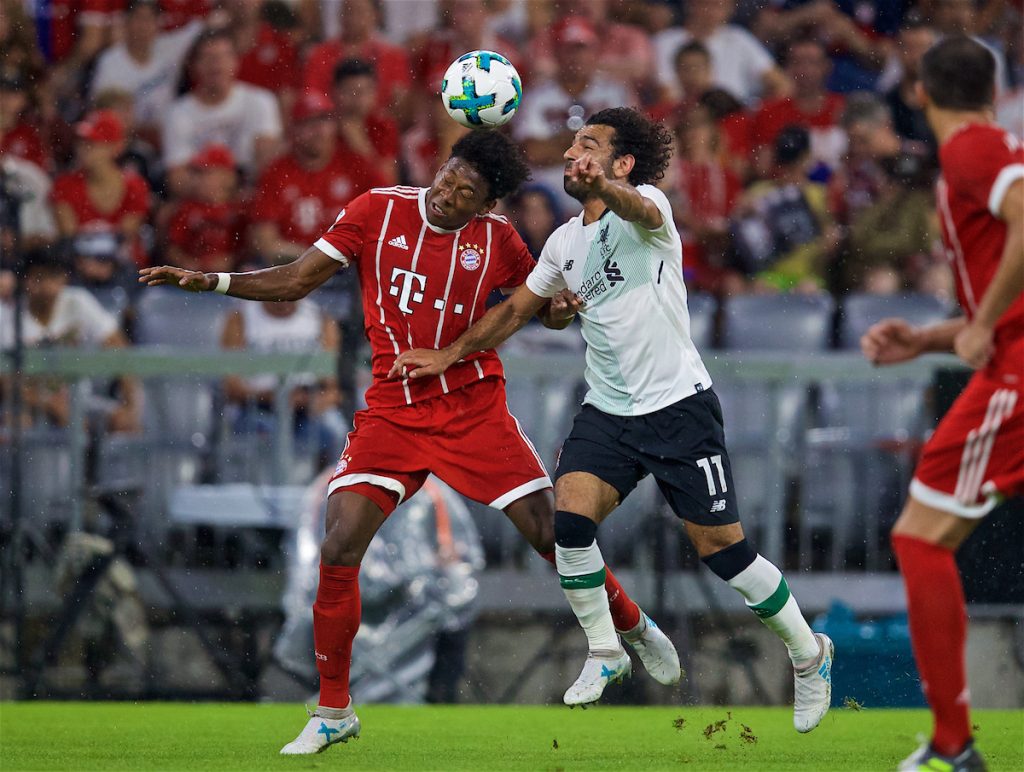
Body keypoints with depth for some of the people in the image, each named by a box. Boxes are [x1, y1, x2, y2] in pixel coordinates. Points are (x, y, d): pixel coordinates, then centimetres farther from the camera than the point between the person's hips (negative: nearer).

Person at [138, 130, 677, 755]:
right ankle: (334, 712, 1)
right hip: (394, 413, 0)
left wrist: (564, 304, -11)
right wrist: (207, 281, -9)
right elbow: (296, 282, 1)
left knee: (551, 534, -3)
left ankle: (636, 628, 27)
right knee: (339, 550, -14)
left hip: (475, 408, 0)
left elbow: (548, 308, 13)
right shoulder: (378, 211, -4)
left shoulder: (497, 240, -2)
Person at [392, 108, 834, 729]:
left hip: (680, 405, -6)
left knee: (722, 548, -5)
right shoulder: (565, 242, 11)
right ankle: (605, 654, 4)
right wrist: (449, 355, 17)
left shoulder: (647, 205, -10)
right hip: (608, 411, 6)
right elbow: (517, 309, 24)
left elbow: (640, 211, -36)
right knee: (570, 520, -15)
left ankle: (808, 653, 16)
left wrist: (604, 186, -59)